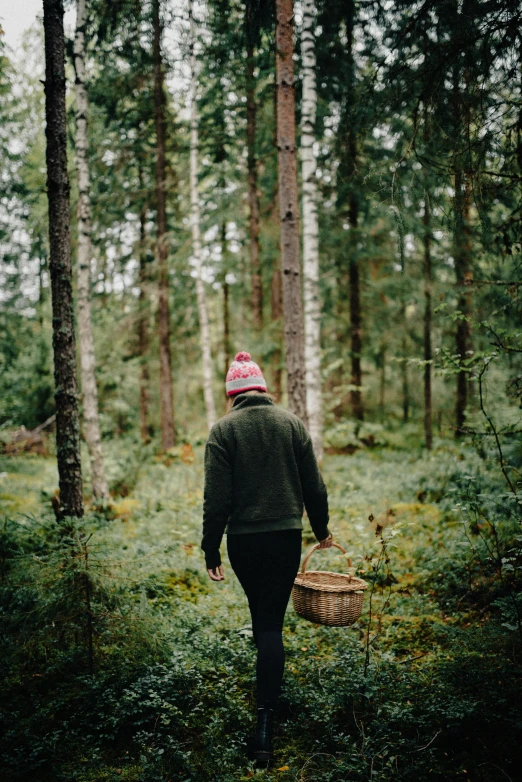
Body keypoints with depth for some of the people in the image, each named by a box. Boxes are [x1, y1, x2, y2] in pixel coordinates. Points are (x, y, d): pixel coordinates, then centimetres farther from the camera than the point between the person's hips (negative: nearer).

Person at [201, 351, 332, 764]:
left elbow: (217, 497, -10)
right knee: (272, 621, 3)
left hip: (243, 539, 0)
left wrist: (211, 548, -2)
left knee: (260, 612, 23)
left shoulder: (224, 429, -6)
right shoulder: (292, 422, 0)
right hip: (286, 536, 1)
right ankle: (265, 723, -3)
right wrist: (321, 528, 19)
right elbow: (314, 485, 4)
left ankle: (271, 684, 44)